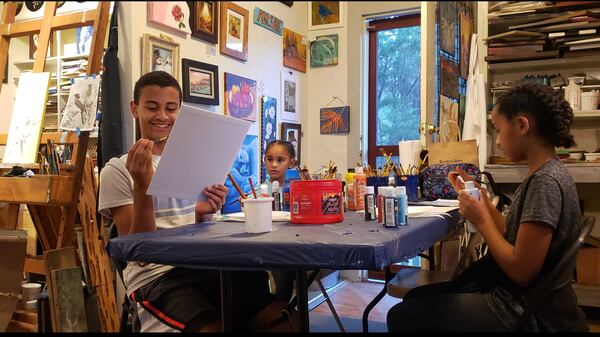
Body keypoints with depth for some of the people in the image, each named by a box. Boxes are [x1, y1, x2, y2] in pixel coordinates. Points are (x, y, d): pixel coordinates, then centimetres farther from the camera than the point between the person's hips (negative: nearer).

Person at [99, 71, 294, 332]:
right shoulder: (117, 170, 4)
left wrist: (203, 214, -7)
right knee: (215, 326, -33)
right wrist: (142, 186, -17)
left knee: (286, 319, -18)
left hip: (206, 265, 4)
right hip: (155, 276, -4)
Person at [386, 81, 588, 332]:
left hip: (529, 314, -10)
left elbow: (522, 270, -23)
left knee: (402, 316, -9)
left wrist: (481, 220, -13)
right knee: (415, 298, 16)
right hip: (516, 297, 10)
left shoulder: (545, 181, -22)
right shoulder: (545, 174, 8)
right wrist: (480, 198, 8)